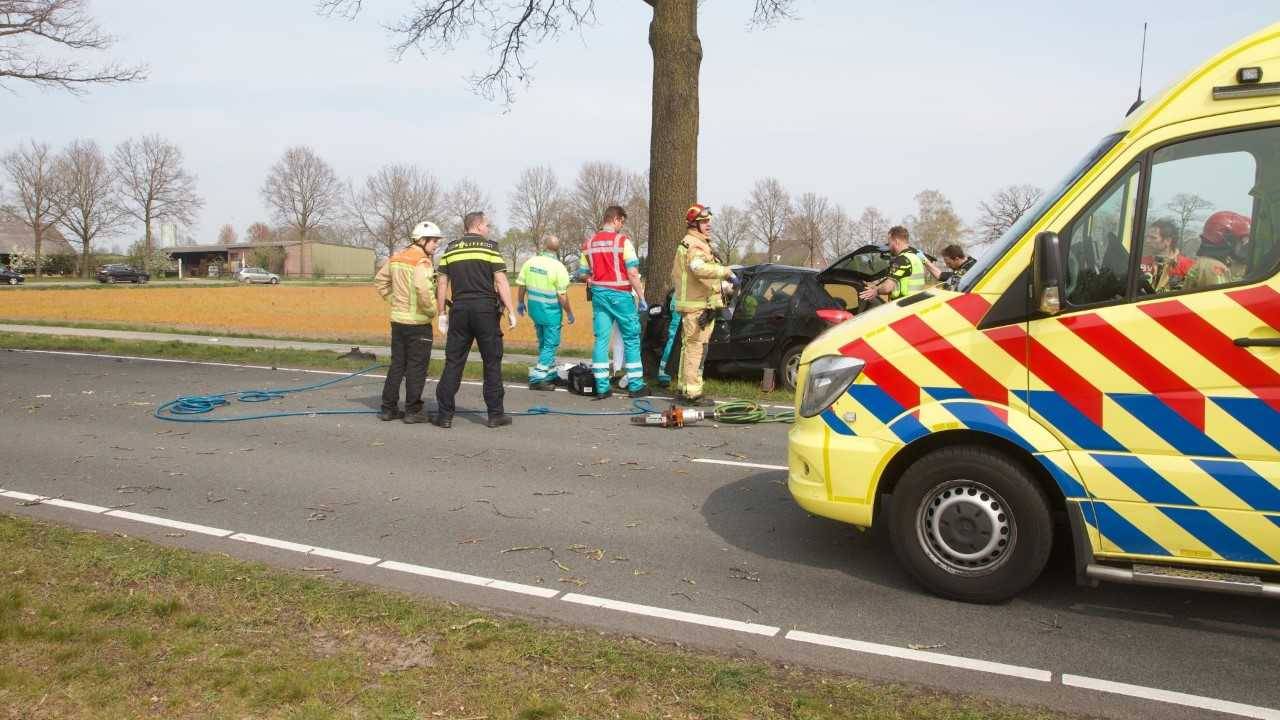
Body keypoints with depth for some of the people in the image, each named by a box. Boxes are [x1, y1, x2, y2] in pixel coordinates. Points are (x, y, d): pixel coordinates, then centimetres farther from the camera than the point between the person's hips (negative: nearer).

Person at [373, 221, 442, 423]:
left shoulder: (396, 258, 10)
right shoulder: (422, 261, -15)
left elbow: (380, 280, 19)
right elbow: (423, 288, -29)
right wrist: (431, 310, -15)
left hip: (398, 319, 8)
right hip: (417, 322, -8)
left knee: (397, 364, 15)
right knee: (417, 367, 1)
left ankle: (388, 408, 18)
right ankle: (413, 411, 5)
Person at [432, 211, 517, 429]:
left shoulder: (451, 249, 10)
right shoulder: (490, 246, -1)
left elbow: (442, 284, 8)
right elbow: (501, 282, -8)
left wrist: (442, 314, 13)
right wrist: (511, 312, -6)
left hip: (459, 310, 3)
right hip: (485, 309, -3)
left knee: (453, 362, 7)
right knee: (492, 362, 5)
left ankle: (444, 414, 7)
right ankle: (495, 414, 8)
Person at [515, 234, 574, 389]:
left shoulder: (530, 262, -4)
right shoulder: (559, 267, -17)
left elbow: (521, 285, 4)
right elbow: (562, 296, -17)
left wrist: (520, 302, 20)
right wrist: (569, 313, -4)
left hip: (534, 308, 6)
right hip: (551, 311, -6)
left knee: (543, 342, 21)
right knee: (550, 344, 4)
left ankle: (550, 372, 34)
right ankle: (537, 378, -2)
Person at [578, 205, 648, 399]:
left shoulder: (589, 243, 8)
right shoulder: (622, 241, -10)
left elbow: (584, 273, 11)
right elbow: (632, 273, -13)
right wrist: (641, 298, -7)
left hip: (598, 295, 5)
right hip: (620, 295, -5)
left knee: (601, 339, 6)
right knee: (631, 339, 6)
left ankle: (602, 387, 6)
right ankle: (635, 386, 9)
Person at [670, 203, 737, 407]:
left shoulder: (686, 245, 22)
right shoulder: (695, 246, -14)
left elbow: (675, 275, 29)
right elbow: (700, 268, -35)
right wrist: (726, 272, -31)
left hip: (691, 305, 11)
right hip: (699, 307, -11)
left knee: (689, 348, 17)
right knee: (696, 348, -9)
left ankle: (683, 389, 26)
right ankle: (692, 393, -7)